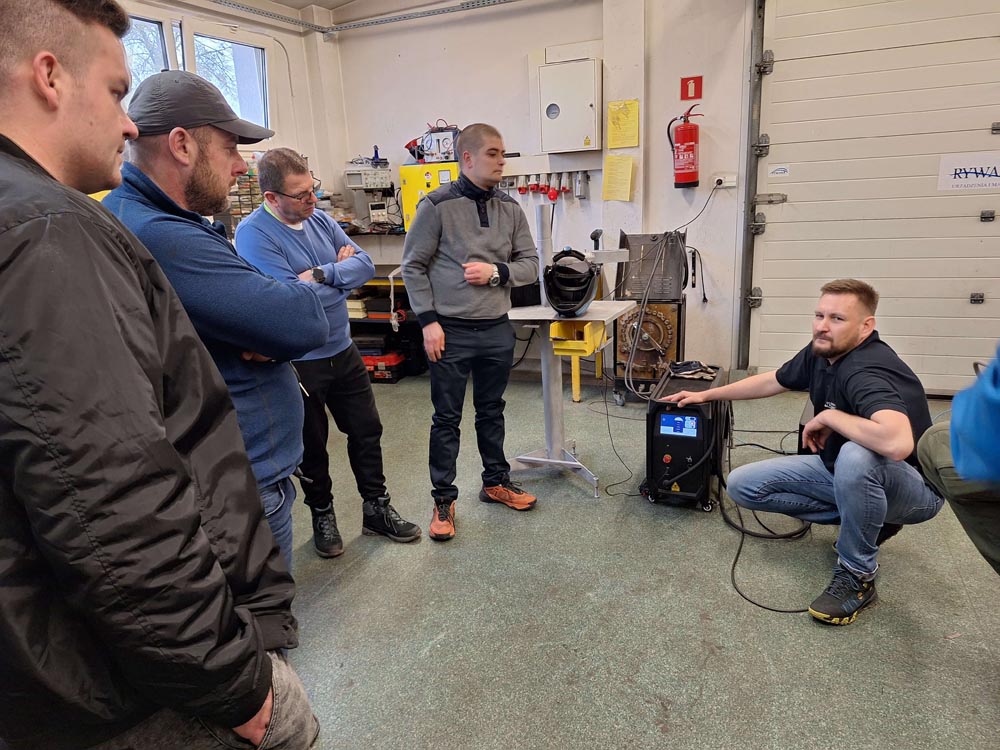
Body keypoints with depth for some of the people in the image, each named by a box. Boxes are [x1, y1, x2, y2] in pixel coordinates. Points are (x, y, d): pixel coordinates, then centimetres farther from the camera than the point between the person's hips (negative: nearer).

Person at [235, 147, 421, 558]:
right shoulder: (253, 234, -18)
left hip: (343, 350, 6)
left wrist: (322, 274, -19)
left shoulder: (319, 219, 2)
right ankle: (322, 515, 35)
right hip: (298, 363, -6)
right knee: (312, 444, 12)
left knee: (367, 430, 14)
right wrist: (342, 277, -13)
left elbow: (365, 263, -3)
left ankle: (376, 509, 32)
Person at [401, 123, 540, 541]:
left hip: (497, 330, 4)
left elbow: (530, 265, 8)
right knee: (447, 419, 5)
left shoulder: (510, 209, 6)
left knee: (492, 410, 17)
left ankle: (496, 482, 34)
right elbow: (413, 267, -5)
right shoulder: (437, 206, -7)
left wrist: (496, 272, -11)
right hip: (451, 331, -4)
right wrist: (429, 321, -11)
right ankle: (443, 500, 18)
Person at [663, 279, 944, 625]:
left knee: (856, 456, -43)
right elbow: (773, 380, 13)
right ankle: (865, 518, 8)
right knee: (742, 484, -2)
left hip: (914, 488, -8)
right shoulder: (822, 352, -6)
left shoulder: (867, 371, -32)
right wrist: (706, 394, 15)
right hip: (841, 469, 8)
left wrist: (829, 417, -32)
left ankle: (857, 575, -16)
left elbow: (897, 442, -50)